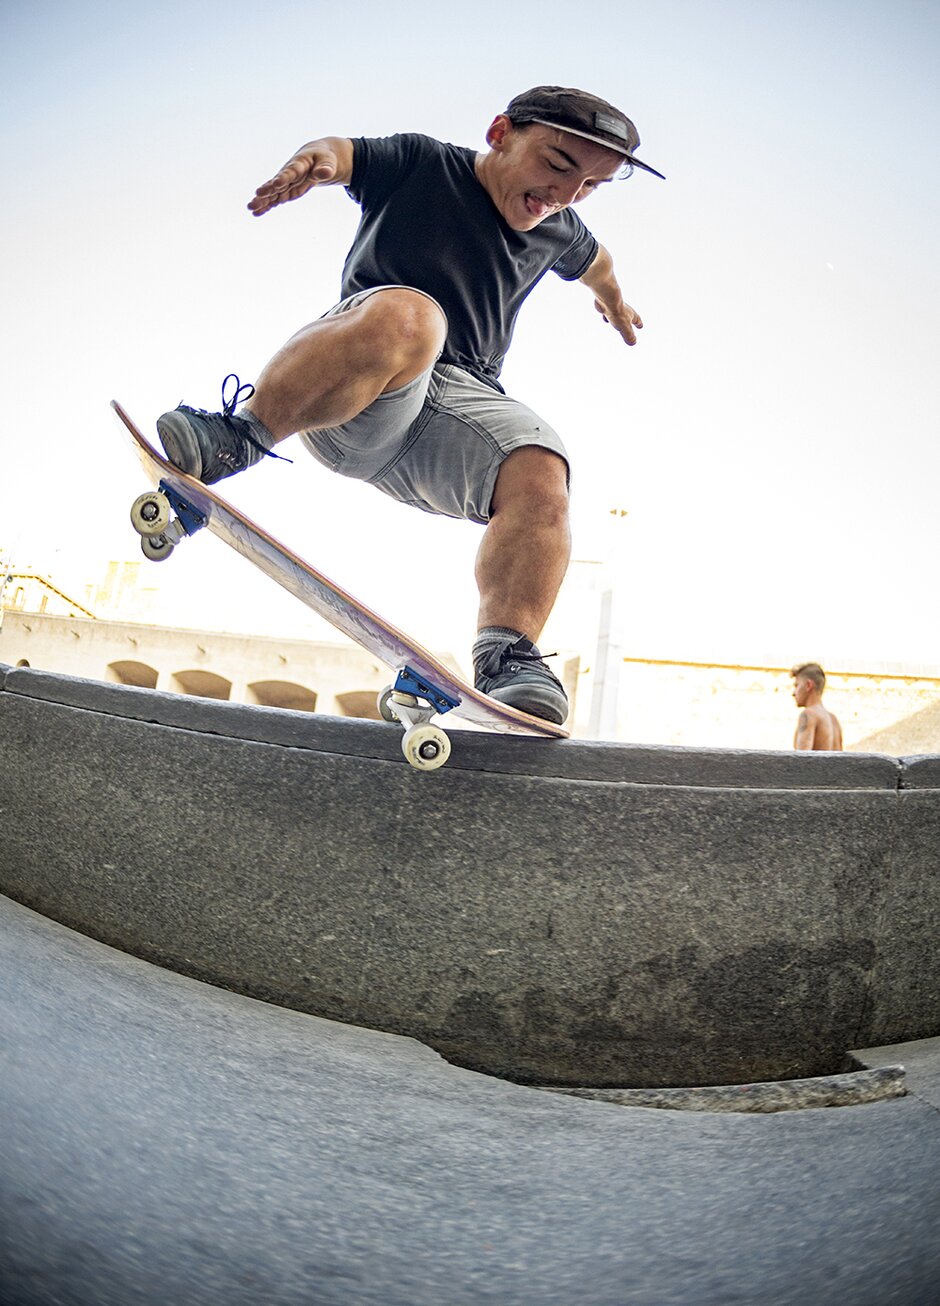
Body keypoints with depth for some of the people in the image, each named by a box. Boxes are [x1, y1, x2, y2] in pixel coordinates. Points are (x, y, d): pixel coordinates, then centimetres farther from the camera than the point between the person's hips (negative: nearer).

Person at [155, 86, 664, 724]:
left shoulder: (557, 230, 21)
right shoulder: (420, 162, 7)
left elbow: (594, 258, 42)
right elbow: (342, 152, -6)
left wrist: (614, 300, 60)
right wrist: (316, 158, -29)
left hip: (459, 397, 4)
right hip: (347, 399, -4)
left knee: (540, 473, -29)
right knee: (405, 315, -40)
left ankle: (508, 657, -38)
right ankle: (237, 438, -40)